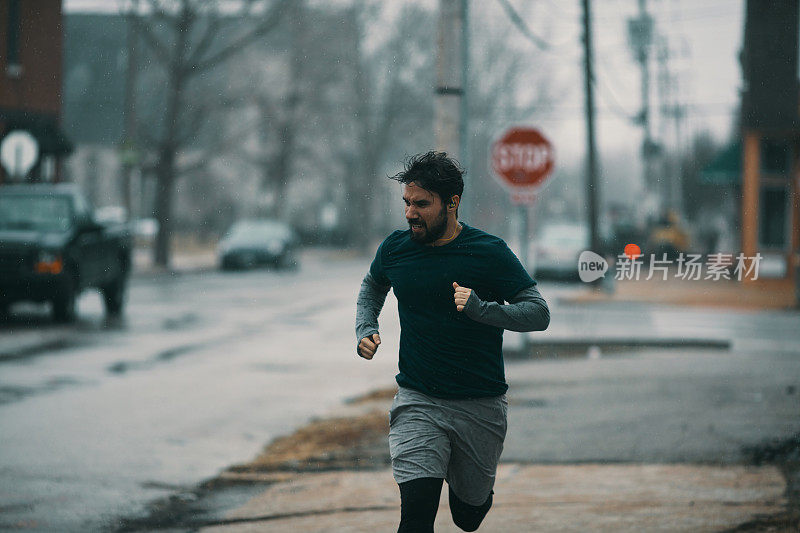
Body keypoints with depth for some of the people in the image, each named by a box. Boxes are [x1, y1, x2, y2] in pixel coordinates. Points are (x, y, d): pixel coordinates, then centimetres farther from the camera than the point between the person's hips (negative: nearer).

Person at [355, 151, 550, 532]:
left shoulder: (489, 253, -11)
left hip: (480, 406, -1)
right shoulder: (395, 248, -1)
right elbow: (372, 287, 22)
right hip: (416, 400, 1)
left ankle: (462, 476, 48)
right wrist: (366, 330, 3)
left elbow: (539, 313, -10)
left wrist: (481, 308, -26)